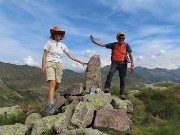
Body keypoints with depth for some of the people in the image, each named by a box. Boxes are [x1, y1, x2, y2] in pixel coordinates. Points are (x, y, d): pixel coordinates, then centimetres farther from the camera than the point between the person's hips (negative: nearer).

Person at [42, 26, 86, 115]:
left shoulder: (63, 45, 13)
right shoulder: (49, 42, 2)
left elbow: (70, 56, 16)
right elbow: (44, 55, -1)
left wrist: (79, 61, 12)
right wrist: (43, 66, -10)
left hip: (59, 65, 5)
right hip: (50, 64, -5)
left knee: (57, 86, 5)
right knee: (53, 84, -21)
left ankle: (49, 98, 33)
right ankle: (51, 108, -24)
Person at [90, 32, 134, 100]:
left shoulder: (126, 45, 1)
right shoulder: (113, 45, 3)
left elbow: (130, 55, -1)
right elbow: (103, 44, 0)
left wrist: (132, 65, -7)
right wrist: (94, 41, -9)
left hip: (123, 64, 0)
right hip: (115, 63, 0)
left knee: (122, 79, 3)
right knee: (110, 73, -29)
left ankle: (122, 94, 11)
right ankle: (107, 88, -24)